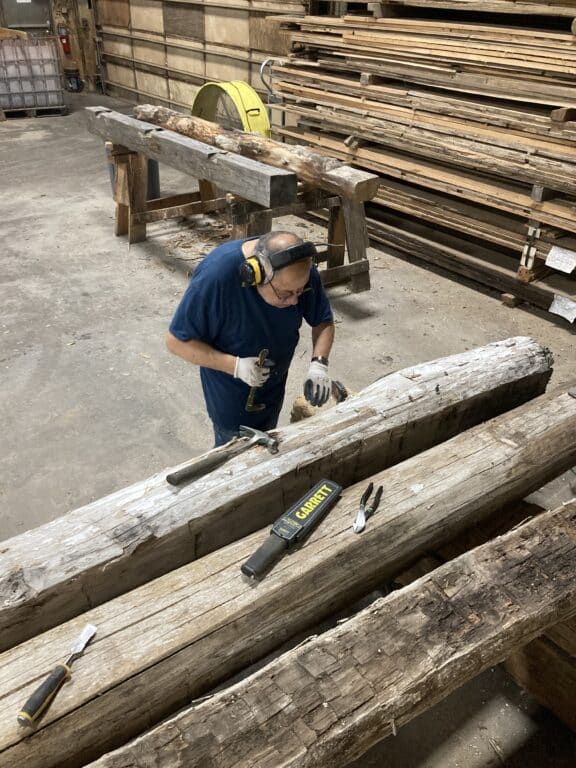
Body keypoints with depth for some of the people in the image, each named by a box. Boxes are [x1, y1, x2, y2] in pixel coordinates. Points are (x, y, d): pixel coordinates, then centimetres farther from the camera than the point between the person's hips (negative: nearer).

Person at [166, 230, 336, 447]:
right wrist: (235, 366, -33)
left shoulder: (301, 269, -21)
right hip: (230, 391, -5)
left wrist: (318, 364, -24)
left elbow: (324, 321, -5)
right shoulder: (216, 275, -34)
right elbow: (177, 341, -24)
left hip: (274, 385, 5)